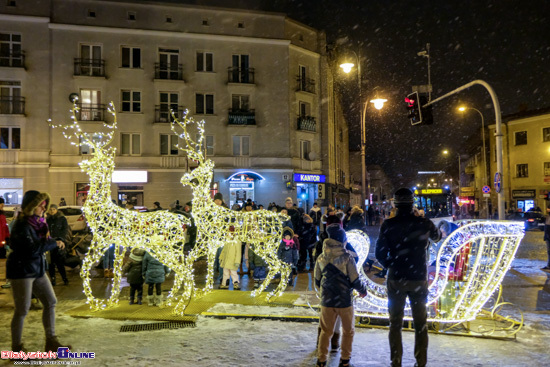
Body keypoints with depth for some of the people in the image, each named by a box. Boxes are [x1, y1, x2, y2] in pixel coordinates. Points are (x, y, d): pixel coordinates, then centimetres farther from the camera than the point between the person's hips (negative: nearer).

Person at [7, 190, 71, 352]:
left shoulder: (38, 223, 7)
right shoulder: (22, 225, -19)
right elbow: (32, 248, -29)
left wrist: (49, 239, -7)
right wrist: (54, 243, -19)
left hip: (37, 269, 9)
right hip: (21, 271, -9)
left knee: (51, 302, 9)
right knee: (22, 310, 0)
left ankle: (51, 341, 19)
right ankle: (16, 348, 16)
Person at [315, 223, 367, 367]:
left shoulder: (321, 258, -3)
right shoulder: (347, 258, -14)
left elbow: (317, 281, 6)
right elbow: (355, 281, -10)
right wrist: (363, 290, 9)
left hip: (327, 301, 3)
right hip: (344, 301, -2)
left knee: (326, 331, 16)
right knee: (348, 331, 17)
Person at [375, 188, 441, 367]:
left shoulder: (388, 224, -10)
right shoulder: (423, 223, -6)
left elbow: (380, 253, -10)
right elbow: (436, 237, 16)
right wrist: (438, 231, 40)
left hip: (396, 280, 0)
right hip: (419, 279, 1)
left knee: (395, 323, 12)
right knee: (420, 324, 14)